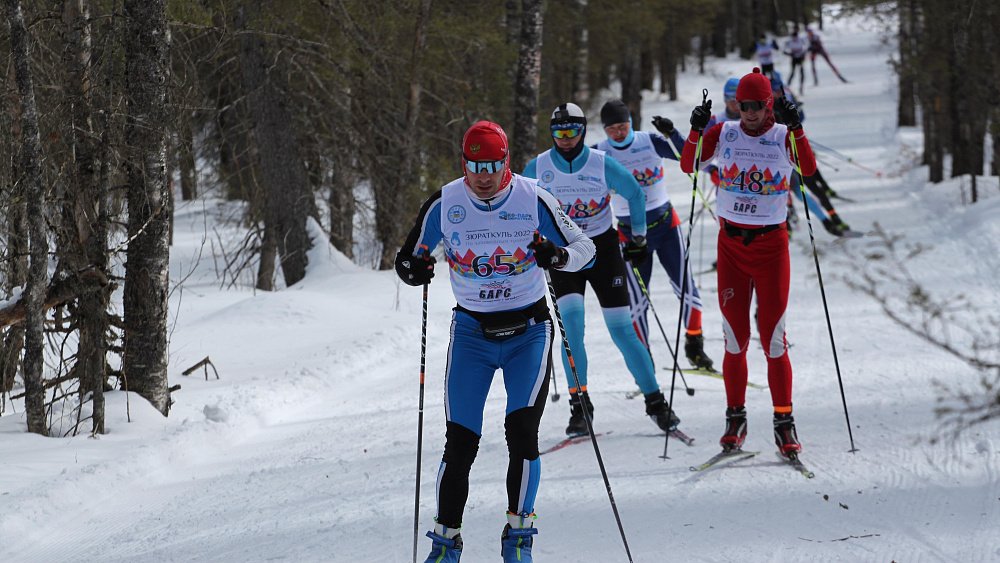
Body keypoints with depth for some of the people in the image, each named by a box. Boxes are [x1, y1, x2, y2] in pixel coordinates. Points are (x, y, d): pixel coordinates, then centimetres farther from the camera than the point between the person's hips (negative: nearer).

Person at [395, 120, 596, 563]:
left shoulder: (533, 200, -11)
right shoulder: (444, 204, -8)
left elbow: (584, 249, -3)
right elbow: (409, 257, 3)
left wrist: (556, 256, -26)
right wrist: (413, 269, -21)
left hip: (529, 331, -1)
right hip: (471, 331, 1)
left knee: (522, 430, -16)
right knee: (460, 443, -4)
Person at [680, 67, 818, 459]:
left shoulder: (784, 137, -3)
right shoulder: (724, 134, 2)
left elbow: (808, 169, -20)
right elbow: (688, 165, -5)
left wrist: (795, 129, -30)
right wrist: (696, 130, -20)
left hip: (771, 243, -2)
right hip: (731, 243, 2)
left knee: (773, 338, -4)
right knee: (735, 338, 4)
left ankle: (783, 422, 1)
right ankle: (735, 419, 13)